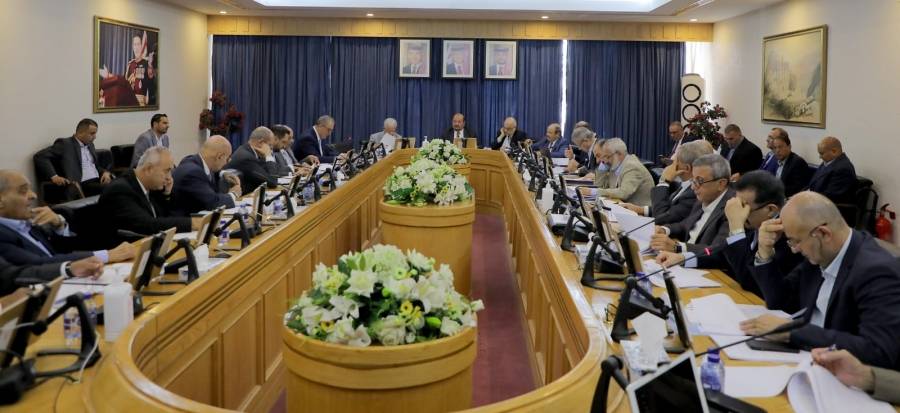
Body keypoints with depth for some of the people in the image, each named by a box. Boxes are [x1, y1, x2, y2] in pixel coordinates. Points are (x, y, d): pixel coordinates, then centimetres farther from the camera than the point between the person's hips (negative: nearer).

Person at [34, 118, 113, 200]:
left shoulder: (90, 144, 22)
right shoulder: (65, 144, 0)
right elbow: (40, 156, -6)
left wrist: (105, 172, 6)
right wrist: (54, 176, -18)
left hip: (98, 181, 7)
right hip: (83, 185, -7)